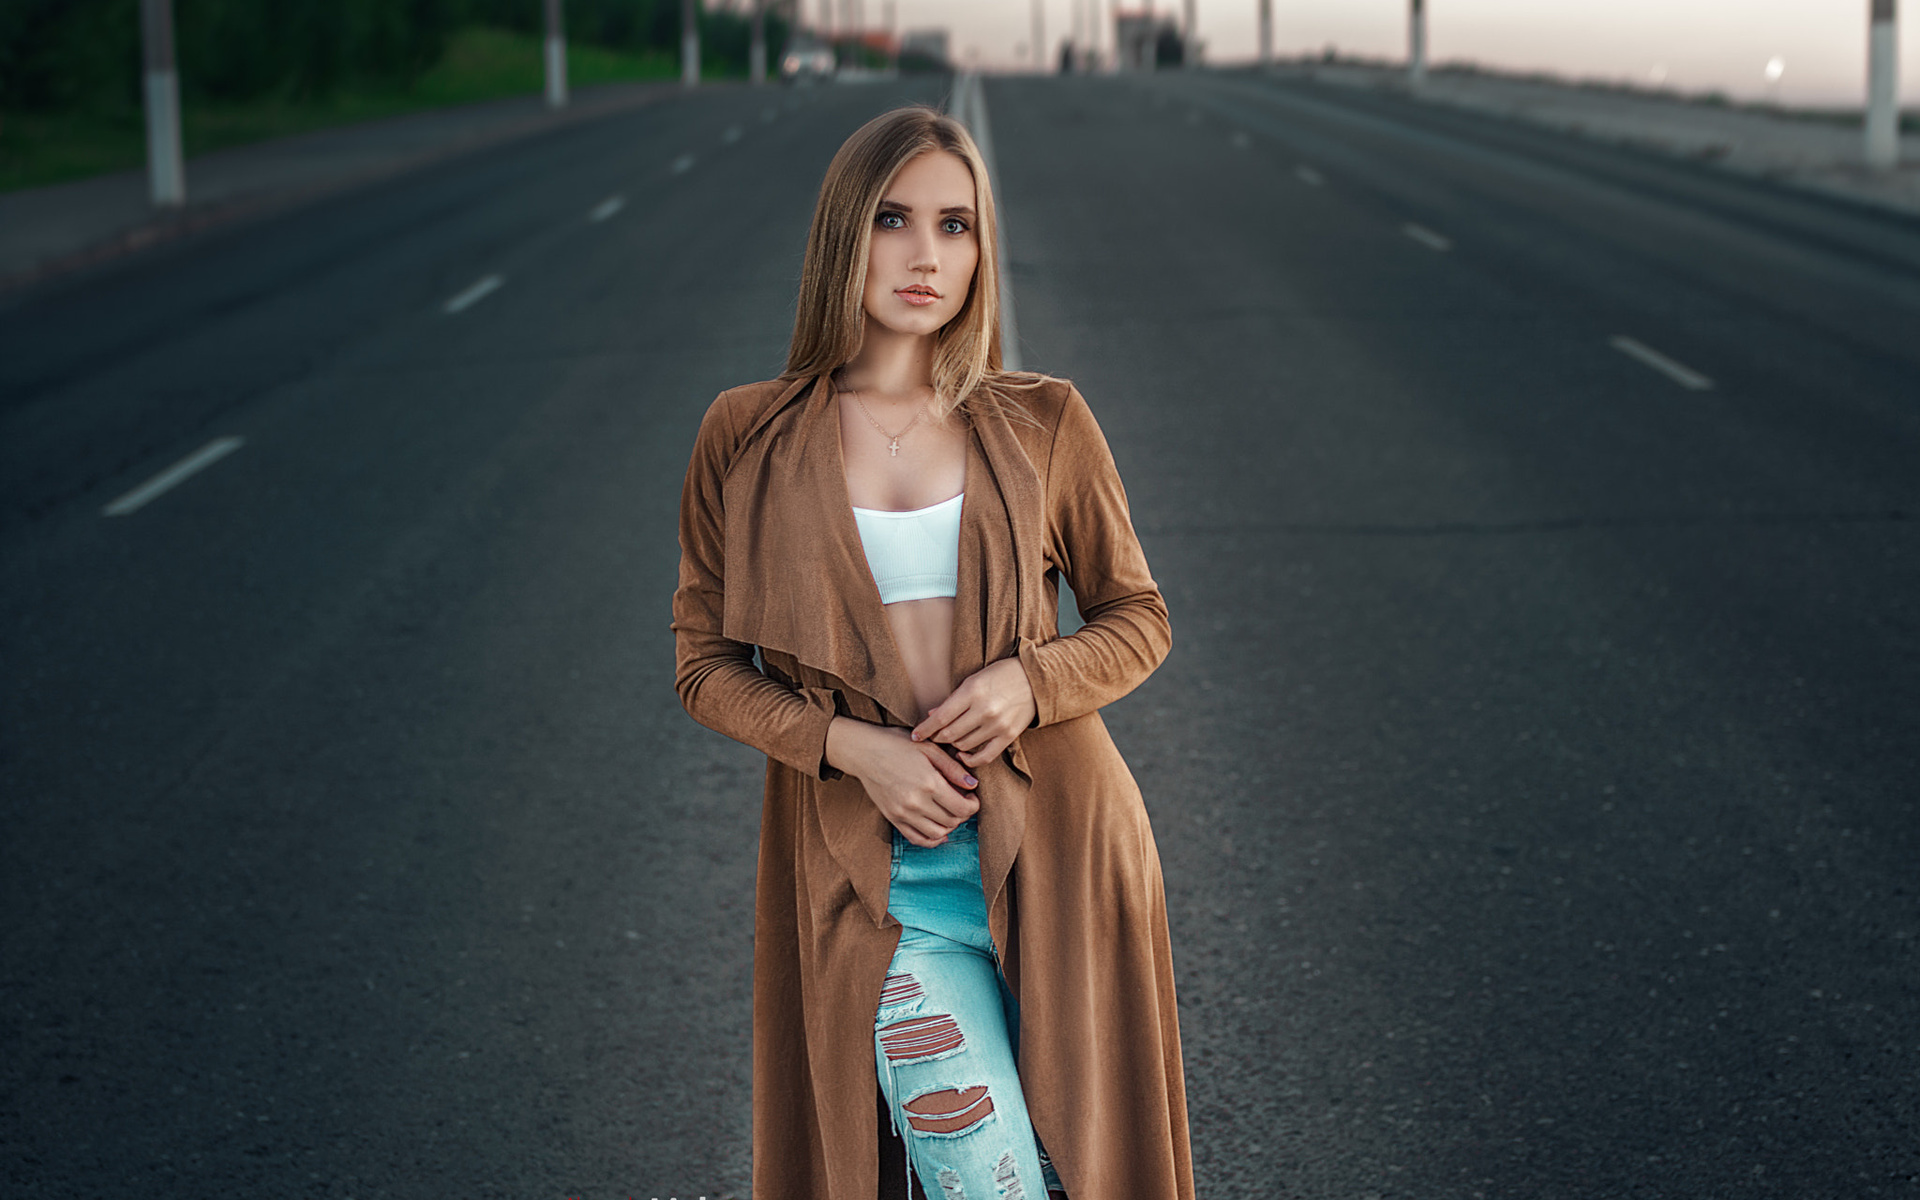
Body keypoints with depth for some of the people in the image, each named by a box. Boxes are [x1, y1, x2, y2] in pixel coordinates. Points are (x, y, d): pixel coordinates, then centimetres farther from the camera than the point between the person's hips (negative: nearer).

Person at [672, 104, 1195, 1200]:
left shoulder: (1044, 425, 1)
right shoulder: (748, 440, 0)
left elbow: (1139, 617, 9)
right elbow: (707, 665, 4)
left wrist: (1031, 679, -11)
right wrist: (853, 745, -12)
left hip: (1051, 850, 2)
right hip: (875, 871, -1)